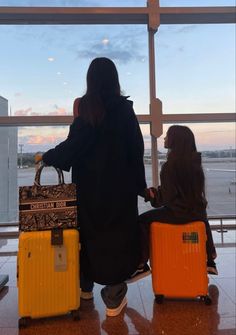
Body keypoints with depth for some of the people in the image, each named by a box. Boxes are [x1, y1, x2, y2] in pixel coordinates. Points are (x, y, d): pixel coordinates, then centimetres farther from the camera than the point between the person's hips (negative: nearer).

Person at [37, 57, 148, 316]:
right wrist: (140, 185, 4)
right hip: (119, 185, -1)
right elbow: (136, 149, -4)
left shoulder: (83, 106, -3)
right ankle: (114, 298, 16)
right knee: (117, 235, 8)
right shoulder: (124, 108, -3)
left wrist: (46, 157, 8)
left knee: (90, 232, 16)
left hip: (89, 186, 1)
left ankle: (86, 285, 36)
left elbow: (72, 145, -10)